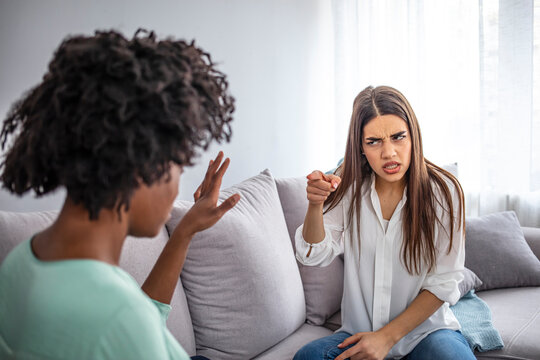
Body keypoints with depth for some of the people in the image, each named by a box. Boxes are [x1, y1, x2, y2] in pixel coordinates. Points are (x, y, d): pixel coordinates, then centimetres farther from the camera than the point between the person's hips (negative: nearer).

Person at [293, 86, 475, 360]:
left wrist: (387, 337, -13)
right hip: (360, 332, 2)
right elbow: (314, 256, -7)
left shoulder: (442, 191, -9)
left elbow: (442, 283, -7)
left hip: (425, 329, -2)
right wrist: (315, 205, -27)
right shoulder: (349, 187, -1)